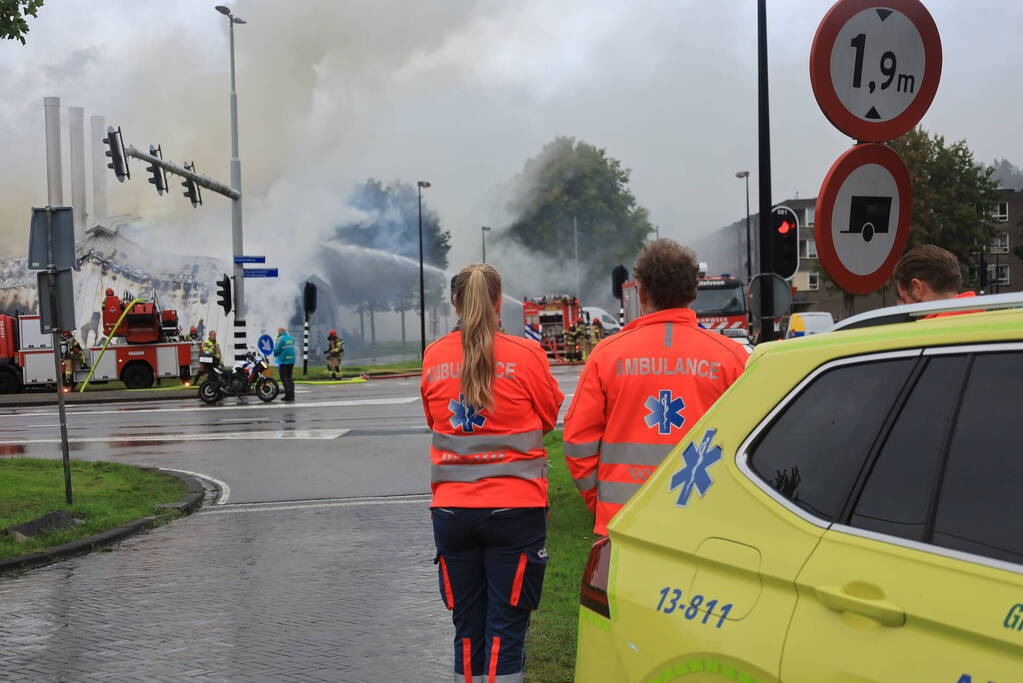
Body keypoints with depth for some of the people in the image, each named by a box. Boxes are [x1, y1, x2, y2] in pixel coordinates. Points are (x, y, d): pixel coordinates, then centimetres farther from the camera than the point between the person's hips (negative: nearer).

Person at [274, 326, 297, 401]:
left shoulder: (281, 339, -10)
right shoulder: (291, 338, 11)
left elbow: (276, 350, -9)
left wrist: (275, 355, 12)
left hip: (283, 361, -7)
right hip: (291, 360, 7)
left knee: (284, 378, -2)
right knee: (290, 378, 12)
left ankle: (288, 395, -10)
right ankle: (292, 395, 7)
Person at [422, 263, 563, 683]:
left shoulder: (434, 357, 2)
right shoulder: (526, 355, -8)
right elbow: (549, 418, 5)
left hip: (452, 510, 3)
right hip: (514, 507, -3)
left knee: (468, 633, 11)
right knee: (505, 635, 1)